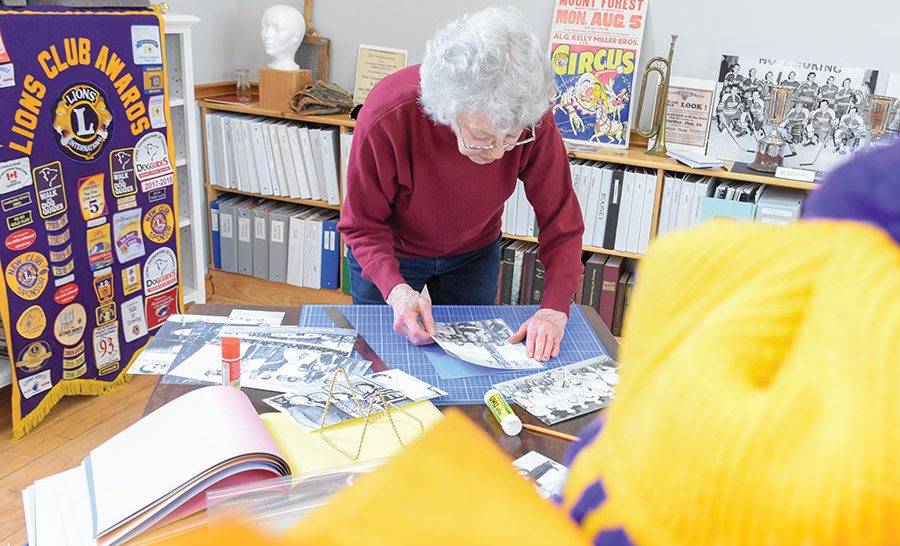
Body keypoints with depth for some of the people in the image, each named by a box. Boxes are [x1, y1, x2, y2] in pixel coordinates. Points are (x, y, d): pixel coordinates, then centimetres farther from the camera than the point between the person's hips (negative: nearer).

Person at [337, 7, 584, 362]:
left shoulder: (532, 120, -30)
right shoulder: (387, 116, -36)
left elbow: (561, 222, -21)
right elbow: (363, 225, -24)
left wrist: (555, 308, -33)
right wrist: (395, 289, -41)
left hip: (475, 253, 2)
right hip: (390, 253, -1)